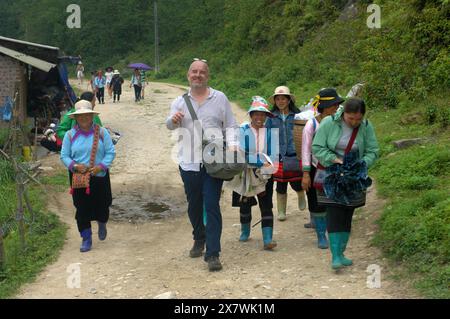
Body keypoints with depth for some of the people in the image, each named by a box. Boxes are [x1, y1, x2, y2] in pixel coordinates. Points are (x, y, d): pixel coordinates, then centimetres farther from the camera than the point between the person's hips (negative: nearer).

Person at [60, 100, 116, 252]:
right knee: (82, 208, 1)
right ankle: (86, 238, 13)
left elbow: (110, 152, -3)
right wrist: (74, 165, -16)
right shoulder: (70, 135, 1)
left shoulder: (102, 132, -2)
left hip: (99, 176, 0)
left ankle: (102, 224, 42)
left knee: (102, 205, 7)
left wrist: (101, 166, -18)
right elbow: (64, 156, 3)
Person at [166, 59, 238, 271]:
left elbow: (230, 126, 7)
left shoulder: (219, 98, 5)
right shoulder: (181, 101, 8)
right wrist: (173, 120, -33)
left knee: (212, 207, -7)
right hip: (189, 162, 2)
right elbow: (169, 124, -8)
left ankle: (213, 254, -5)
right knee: (194, 205, 15)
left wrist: (232, 145, -11)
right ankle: (199, 239, 39)